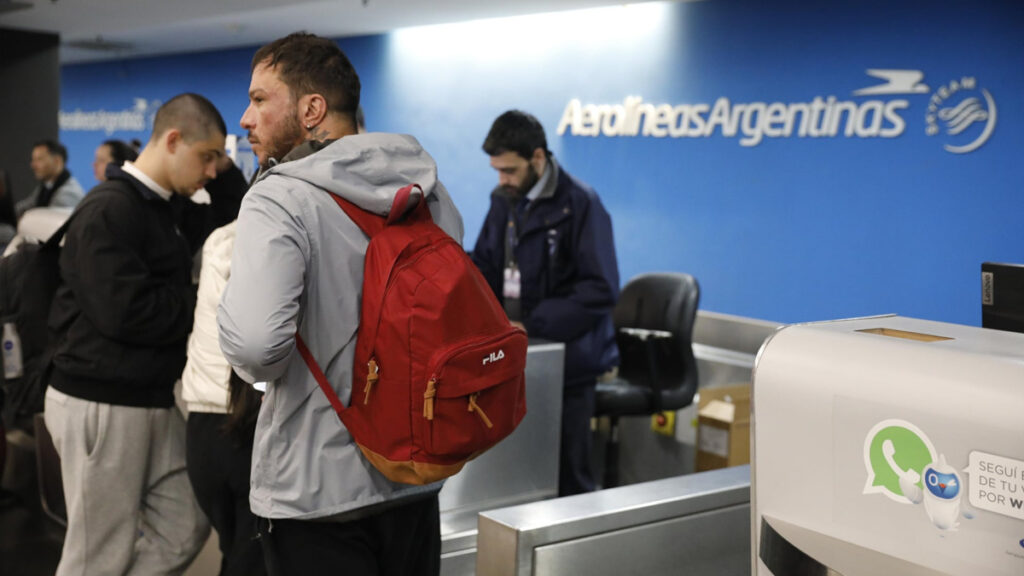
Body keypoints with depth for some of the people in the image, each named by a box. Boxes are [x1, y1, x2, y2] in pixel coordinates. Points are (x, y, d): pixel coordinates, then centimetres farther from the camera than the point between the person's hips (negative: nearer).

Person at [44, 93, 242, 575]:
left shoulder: (172, 209, 12)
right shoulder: (107, 212, -15)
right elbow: (128, 313, -23)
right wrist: (203, 302, -10)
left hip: (153, 399, 9)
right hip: (99, 404, -9)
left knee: (184, 529, 10)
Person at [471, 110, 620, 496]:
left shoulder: (580, 204, -13)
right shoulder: (504, 200, 8)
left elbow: (601, 290, -19)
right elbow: (483, 267, 16)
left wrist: (530, 325, -24)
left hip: (566, 360, -6)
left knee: (566, 475, 2)